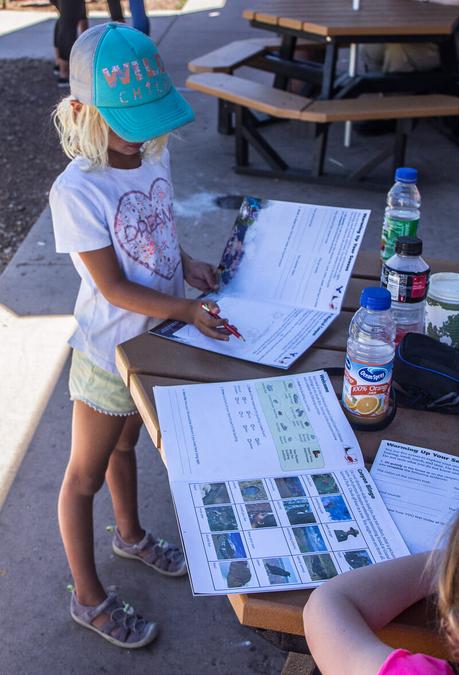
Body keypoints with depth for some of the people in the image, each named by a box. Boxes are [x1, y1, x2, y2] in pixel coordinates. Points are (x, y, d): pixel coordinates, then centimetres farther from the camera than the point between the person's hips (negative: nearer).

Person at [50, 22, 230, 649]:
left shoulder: (154, 155, -6)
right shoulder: (77, 190, -27)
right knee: (86, 475, 12)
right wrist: (187, 309, -33)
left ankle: (130, 534, 55)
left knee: (125, 443, 29)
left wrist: (187, 262, -8)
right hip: (110, 355, -7)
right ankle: (89, 598, 31)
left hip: (155, 340, 7)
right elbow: (114, 287, -24)